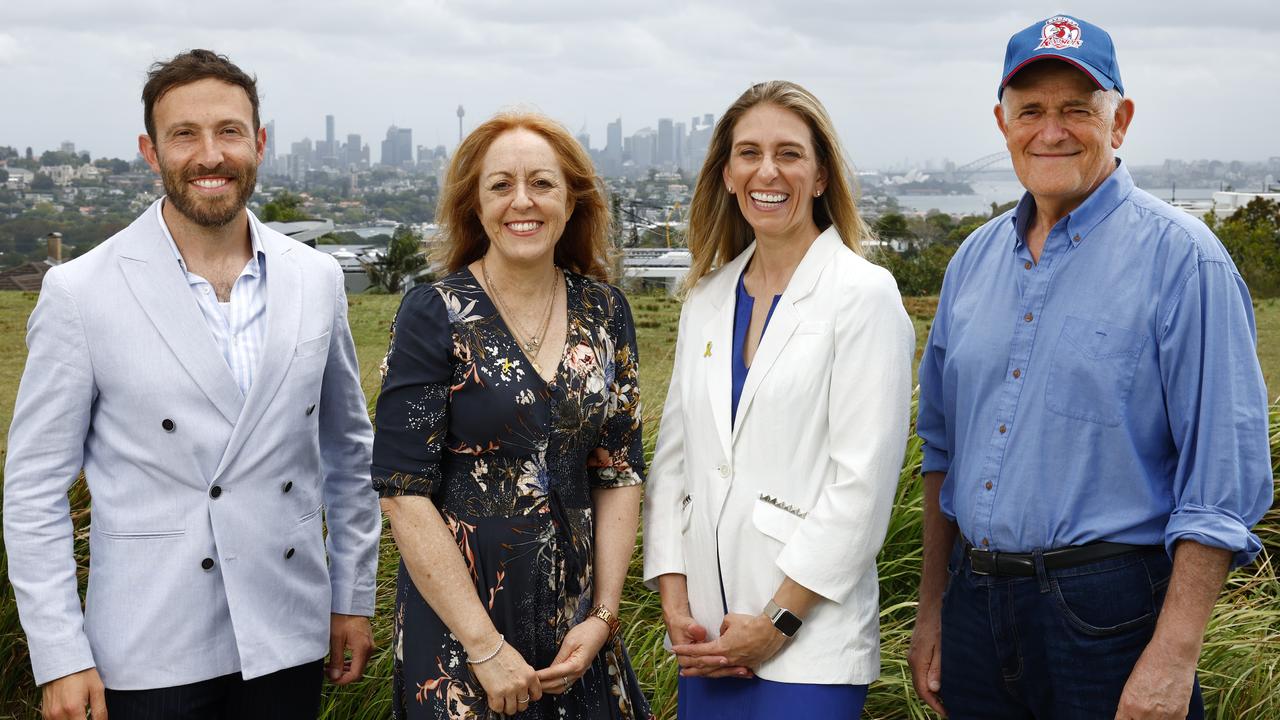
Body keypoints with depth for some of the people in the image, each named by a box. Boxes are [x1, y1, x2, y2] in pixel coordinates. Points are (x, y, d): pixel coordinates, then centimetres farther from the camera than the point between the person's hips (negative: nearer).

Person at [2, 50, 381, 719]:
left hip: (287, 639, 3)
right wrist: (60, 659, -7)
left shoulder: (317, 279, 3)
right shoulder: (79, 292, -8)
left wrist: (353, 597, 12)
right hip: (151, 652, -3)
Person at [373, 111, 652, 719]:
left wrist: (603, 615, -4)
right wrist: (486, 646, -16)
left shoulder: (604, 311, 2)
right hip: (454, 614, -4)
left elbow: (619, 471, 5)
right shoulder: (434, 315, -10)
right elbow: (404, 490, -13)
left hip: (576, 618, 4)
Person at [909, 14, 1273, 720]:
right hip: (976, 602, 5)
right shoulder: (975, 259, 9)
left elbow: (1223, 481, -13)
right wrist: (932, 606, 14)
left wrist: (1174, 656, -18)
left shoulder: (1179, 257, -10)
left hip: (1107, 609, -5)